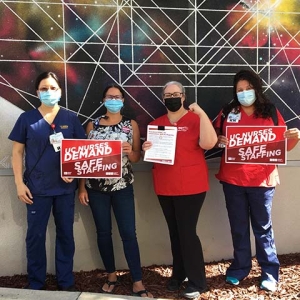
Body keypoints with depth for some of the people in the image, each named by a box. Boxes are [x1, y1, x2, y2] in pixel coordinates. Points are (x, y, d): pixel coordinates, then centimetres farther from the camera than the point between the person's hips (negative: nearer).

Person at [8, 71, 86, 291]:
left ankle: (66, 282, 26)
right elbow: (17, 152, 1)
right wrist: (19, 183, -5)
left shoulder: (71, 118, 2)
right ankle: (36, 285, 26)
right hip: (37, 188, -1)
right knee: (35, 235, 8)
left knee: (66, 233, 10)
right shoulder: (27, 118, 0)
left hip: (65, 187, 1)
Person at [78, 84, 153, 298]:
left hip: (123, 187, -1)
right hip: (96, 187, 1)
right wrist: (82, 188, 1)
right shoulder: (93, 125, 5)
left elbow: (137, 158, 3)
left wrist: (129, 151, -20)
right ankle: (111, 275, 28)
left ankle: (138, 283, 9)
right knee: (103, 232, 10)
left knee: (129, 233, 0)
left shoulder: (131, 125, 3)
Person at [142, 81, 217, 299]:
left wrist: (202, 113, -23)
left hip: (191, 186, -5)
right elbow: (151, 152, 18)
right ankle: (178, 274, 30)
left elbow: (209, 143, -20)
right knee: (175, 232, 15)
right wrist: (146, 149, -4)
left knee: (187, 232, -4)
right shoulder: (156, 124, 10)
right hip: (165, 187, 5)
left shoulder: (195, 119, -5)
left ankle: (197, 282, 12)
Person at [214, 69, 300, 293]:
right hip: (232, 179, 2)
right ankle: (240, 267, 31)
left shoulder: (271, 112, 0)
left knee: (263, 227, 9)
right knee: (238, 226, 14)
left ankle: (270, 272, 24)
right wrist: (219, 140, -13)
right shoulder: (227, 112, 1)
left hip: (262, 180, -1)